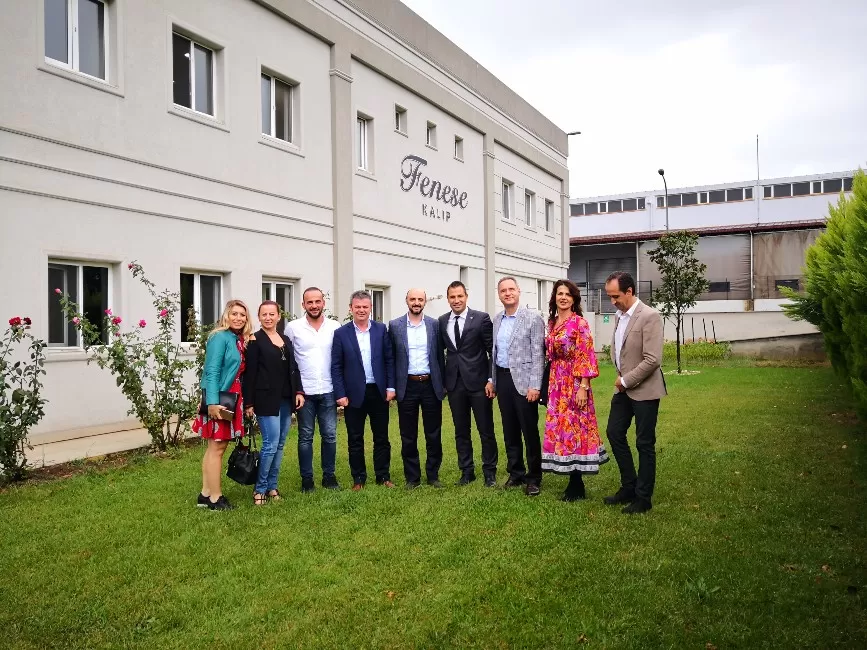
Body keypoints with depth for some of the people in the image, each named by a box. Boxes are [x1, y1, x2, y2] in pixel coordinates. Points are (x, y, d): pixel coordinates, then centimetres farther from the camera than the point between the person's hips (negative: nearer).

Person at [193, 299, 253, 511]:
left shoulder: (240, 341, 12)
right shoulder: (220, 337, -12)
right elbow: (211, 371, -18)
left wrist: (245, 402, 9)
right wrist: (212, 402, -25)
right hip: (218, 399, -9)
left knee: (216, 446, 13)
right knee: (217, 447, -2)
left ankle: (206, 494, 22)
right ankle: (215, 498, 5)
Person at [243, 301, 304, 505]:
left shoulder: (286, 339, 14)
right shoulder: (255, 341, -4)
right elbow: (249, 373, -7)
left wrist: (299, 391, 3)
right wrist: (249, 403, -10)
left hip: (286, 399, 6)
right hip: (266, 399, -6)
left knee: (280, 445, 9)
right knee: (271, 444, -10)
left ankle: (272, 486, 19)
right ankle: (259, 489, 4)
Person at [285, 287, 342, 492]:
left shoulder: (335, 327, 2)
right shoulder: (293, 327, -1)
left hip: (328, 391, 1)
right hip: (304, 391, -1)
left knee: (330, 435, 7)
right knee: (305, 437, 7)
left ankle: (329, 476, 20)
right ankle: (307, 479, 17)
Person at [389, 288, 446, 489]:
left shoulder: (434, 324, 3)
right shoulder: (395, 325, 1)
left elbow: (440, 355, 6)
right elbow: (391, 358, 3)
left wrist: (442, 384, 4)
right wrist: (392, 386, 0)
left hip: (431, 385, 1)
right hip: (407, 386, -1)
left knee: (434, 434, 8)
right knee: (408, 436, 7)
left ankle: (433, 475, 21)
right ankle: (412, 477, 18)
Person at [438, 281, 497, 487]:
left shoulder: (481, 318, -5)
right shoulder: (442, 321, 7)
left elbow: (493, 351, -4)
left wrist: (491, 379, -8)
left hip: (478, 382, -4)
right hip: (454, 383, 4)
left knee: (486, 430, 3)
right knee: (461, 431, 11)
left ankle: (490, 472, 16)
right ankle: (466, 471, 23)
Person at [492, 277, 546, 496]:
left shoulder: (533, 317, -7)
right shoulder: (497, 320, 11)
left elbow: (538, 354, -10)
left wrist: (534, 386, -15)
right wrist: (492, 381, 13)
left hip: (523, 381, -6)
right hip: (503, 379, 6)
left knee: (530, 431, -1)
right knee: (510, 431, 12)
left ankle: (533, 478, 10)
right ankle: (516, 473, 24)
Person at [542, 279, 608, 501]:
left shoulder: (579, 323, -9)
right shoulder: (552, 322, 11)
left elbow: (586, 357, -14)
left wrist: (583, 387, -19)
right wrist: (551, 383, 15)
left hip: (574, 383, -7)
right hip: (556, 383, 7)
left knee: (573, 428, -2)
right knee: (560, 429, 9)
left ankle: (576, 487, 9)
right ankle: (575, 483, 21)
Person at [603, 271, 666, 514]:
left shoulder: (650, 316, -18)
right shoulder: (618, 315, 7)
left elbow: (653, 359, -23)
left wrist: (626, 380, -15)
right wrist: (620, 376, 7)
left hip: (644, 390, -8)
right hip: (623, 387, 8)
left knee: (644, 444, 3)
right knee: (614, 433, 13)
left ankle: (643, 498, 16)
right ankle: (629, 487, 29)